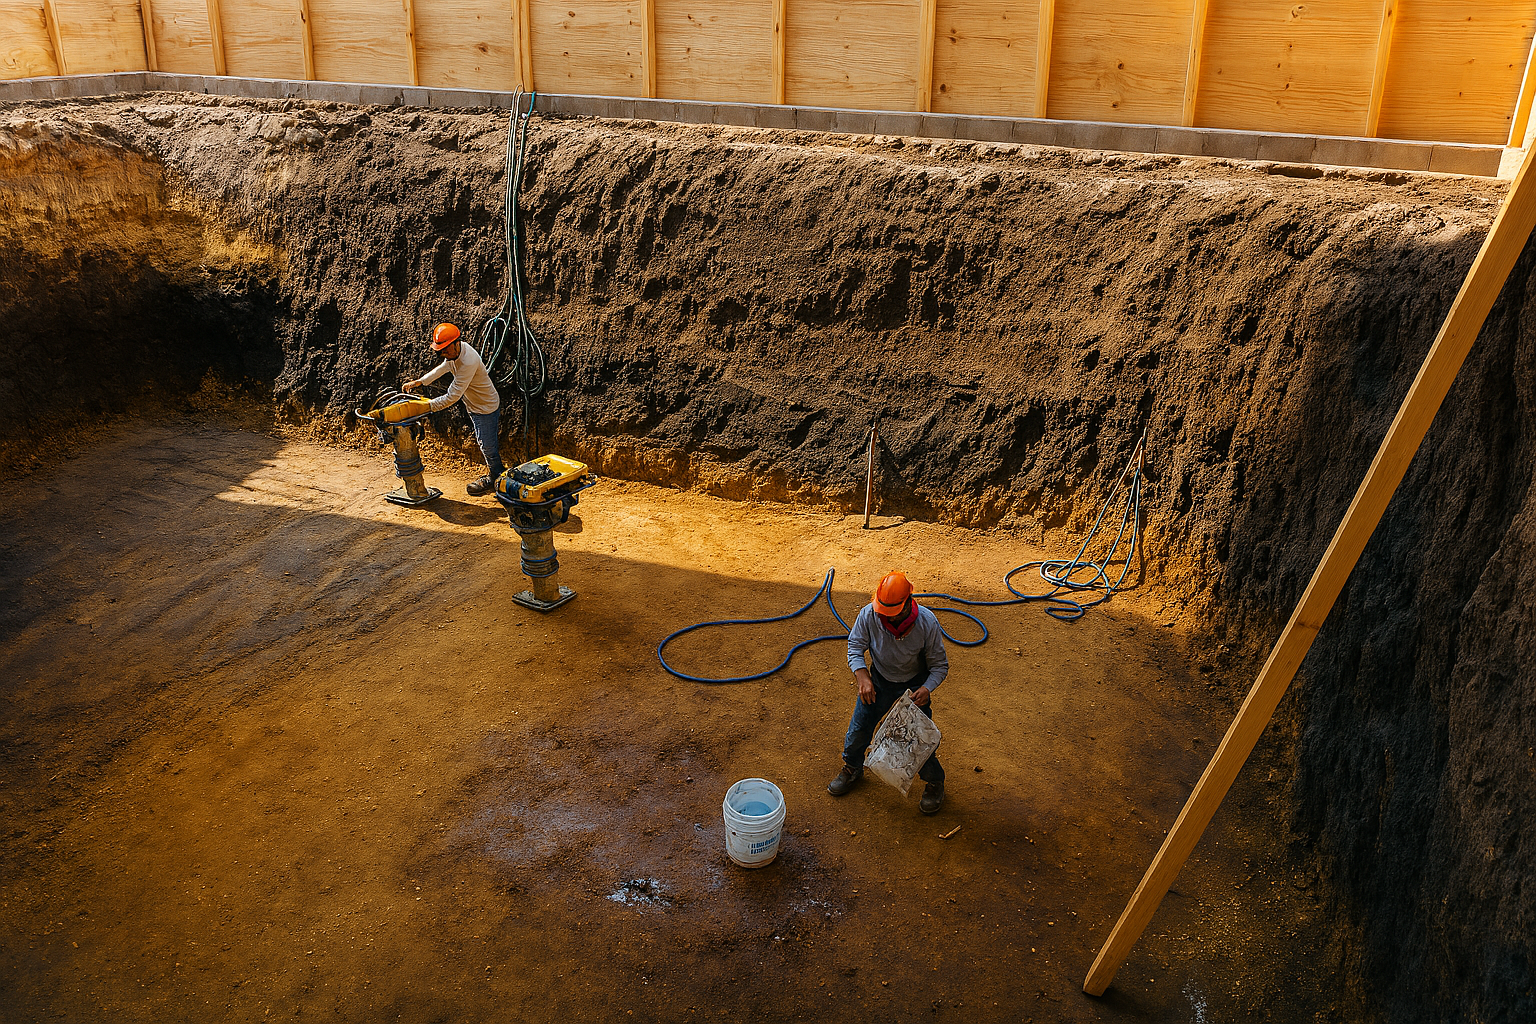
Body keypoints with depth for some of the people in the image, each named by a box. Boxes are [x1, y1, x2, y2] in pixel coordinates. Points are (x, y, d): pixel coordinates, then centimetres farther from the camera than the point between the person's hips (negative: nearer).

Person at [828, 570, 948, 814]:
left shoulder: (927, 623, -29)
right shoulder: (869, 615, -27)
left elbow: (939, 664, -16)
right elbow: (855, 647, -11)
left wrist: (927, 689, -34)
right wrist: (862, 678, -26)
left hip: (914, 684, -2)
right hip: (879, 681, 2)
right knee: (859, 728, 9)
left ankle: (934, 782, 29)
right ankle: (852, 769, 40)